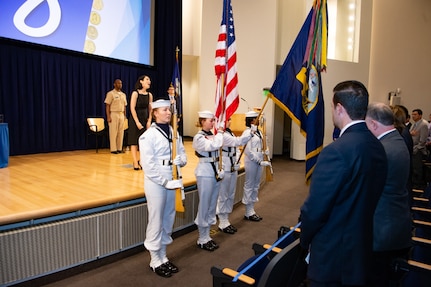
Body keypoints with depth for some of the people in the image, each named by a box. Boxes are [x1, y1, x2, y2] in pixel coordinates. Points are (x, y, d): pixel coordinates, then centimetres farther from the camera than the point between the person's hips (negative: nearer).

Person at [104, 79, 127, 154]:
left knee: (121, 132, 5)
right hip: (113, 114, -6)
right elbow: (107, 106, -8)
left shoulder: (123, 94, 15)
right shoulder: (110, 93, -4)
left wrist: (124, 115, 12)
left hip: (121, 114, 6)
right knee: (113, 132, -4)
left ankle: (119, 148, 12)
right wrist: (108, 117, -14)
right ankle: (113, 149, 1)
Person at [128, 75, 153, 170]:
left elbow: (150, 109, 7)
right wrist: (137, 122, -16)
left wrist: (149, 121, -3)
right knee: (134, 141, -3)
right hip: (135, 119, -5)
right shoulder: (135, 93, -8)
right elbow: (132, 108, -12)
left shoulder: (149, 95, 5)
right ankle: (135, 163, -1)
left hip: (145, 120, 5)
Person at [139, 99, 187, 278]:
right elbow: (148, 165, -17)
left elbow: (182, 152, 13)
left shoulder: (174, 132, 6)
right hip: (155, 182, -6)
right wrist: (165, 182, -19)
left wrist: (181, 160, -10)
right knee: (156, 221, 5)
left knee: (168, 219, 15)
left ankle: (163, 257, 32)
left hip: (170, 179, 6)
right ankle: (155, 261, 23)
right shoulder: (148, 135, -12)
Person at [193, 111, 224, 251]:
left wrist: (220, 170, 8)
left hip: (215, 172, 8)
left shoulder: (212, 135, 11)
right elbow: (214, 146, -27)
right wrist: (220, 133, -12)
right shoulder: (198, 137, -11)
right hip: (205, 173, -8)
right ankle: (202, 239, 15)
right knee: (204, 206, 1)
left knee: (212, 206, 13)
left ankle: (206, 236, 27)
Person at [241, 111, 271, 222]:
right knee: (249, 186, 2)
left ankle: (252, 210, 25)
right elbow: (248, 151, -17)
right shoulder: (247, 133, -13)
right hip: (251, 161, -8)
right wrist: (259, 161, -17)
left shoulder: (258, 131, 11)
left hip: (259, 161, 8)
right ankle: (248, 213, 14)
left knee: (256, 186, 13)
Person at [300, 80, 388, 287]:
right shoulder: (377, 147, -2)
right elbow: (365, 200, 6)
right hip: (362, 249, 7)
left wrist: (305, 239, -4)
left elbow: (314, 209, -22)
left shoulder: (336, 151, -27)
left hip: (332, 256, -7)